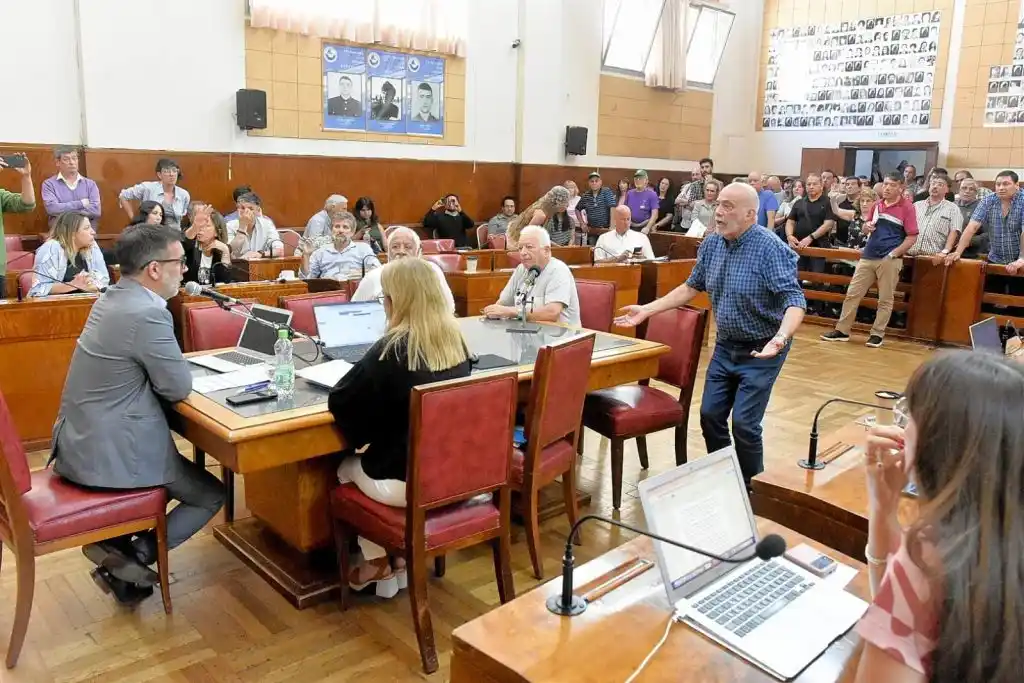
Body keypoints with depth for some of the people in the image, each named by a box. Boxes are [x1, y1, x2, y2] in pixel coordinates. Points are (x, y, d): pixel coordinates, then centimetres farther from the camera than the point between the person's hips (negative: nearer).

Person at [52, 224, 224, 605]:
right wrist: (177, 371, 3)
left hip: (78, 442, 9)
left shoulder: (113, 298, 7)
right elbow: (179, 388, -16)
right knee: (211, 495, 10)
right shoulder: (147, 314, -24)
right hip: (109, 453, -9)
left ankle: (116, 545, 19)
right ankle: (134, 556, 3)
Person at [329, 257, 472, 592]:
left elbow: (339, 402, -14)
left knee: (346, 466, 24)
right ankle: (402, 555, 29)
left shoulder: (392, 348, -21)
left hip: (407, 481, -6)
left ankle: (376, 562, 30)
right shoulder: (456, 340, -1)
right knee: (367, 458, 31)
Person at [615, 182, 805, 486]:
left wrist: (781, 338, -46)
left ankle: (752, 489, 15)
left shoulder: (771, 249, -22)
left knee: (744, 422, -8)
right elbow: (692, 287, 12)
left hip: (761, 350, -6)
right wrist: (647, 310, 7)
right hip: (725, 346, 7)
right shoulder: (711, 244, 0)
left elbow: (794, 299, -27)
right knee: (710, 414, 7)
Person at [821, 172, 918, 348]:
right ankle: (842, 330, 10)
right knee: (852, 293, 4)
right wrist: (867, 226, 1)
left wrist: (893, 254, -14)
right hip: (868, 256, 5)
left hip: (890, 259, -5)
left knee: (885, 299, 3)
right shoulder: (877, 205, 11)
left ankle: (877, 334, 12)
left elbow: (912, 237, -7)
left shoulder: (907, 207, -5)